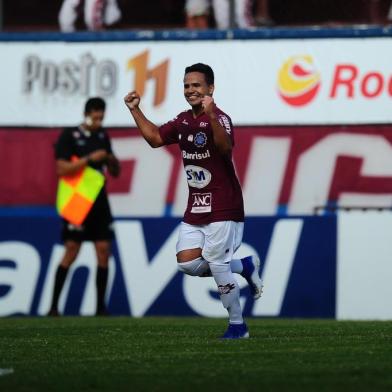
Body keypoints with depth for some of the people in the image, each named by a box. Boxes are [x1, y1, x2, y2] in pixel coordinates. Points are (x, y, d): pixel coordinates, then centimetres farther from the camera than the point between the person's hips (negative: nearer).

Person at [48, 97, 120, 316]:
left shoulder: (103, 137, 13)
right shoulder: (69, 136, -4)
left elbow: (115, 173, 18)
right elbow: (62, 169, -14)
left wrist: (112, 161, -4)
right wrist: (90, 158, -19)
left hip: (100, 203, 6)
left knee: (104, 252, -1)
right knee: (71, 252, -8)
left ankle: (101, 307, 4)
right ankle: (54, 306, -3)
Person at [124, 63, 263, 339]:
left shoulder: (220, 118, -15)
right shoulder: (183, 121, 10)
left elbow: (225, 147, -36)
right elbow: (155, 138, 24)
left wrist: (211, 115, -49)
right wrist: (135, 110, 17)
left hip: (222, 206, -8)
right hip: (195, 207, 8)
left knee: (217, 264, -8)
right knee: (187, 263, -1)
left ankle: (238, 326, 7)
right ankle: (245, 266, 20)